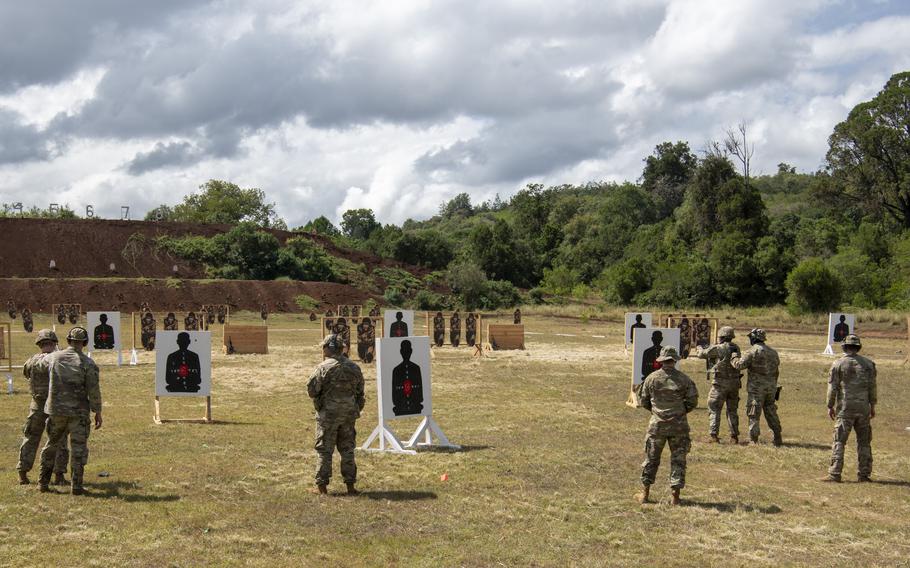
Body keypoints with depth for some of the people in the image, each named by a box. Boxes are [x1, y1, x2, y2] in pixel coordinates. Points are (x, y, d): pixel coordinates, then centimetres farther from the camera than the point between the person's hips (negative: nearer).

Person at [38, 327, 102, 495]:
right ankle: (76, 486, 1)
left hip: (55, 409, 3)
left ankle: (43, 482, 20)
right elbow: (94, 391, -10)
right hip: (78, 412, -3)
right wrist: (98, 412, -2)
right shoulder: (88, 363, -10)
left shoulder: (53, 358, -1)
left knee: (52, 445, 17)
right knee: (78, 448, 4)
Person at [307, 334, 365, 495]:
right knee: (347, 449, 12)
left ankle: (322, 485, 7)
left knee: (324, 450, 4)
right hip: (349, 414, 5)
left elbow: (311, 389, -12)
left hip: (328, 414, -4)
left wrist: (318, 398, 9)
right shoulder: (354, 367, 4)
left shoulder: (324, 368, -13)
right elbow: (360, 392, 11)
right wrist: (356, 409, 20)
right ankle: (350, 485, 13)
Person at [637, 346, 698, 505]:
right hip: (679, 425, -1)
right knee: (678, 459, 7)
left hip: (657, 424, 1)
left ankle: (645, 494, 17)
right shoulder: (684, 379, -6)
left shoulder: (652, 378, -3)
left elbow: (643, 401, 4)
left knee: (651, 458, 12)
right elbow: (692, 402, -2)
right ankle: (675, 496, 7)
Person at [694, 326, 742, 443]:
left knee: (714, 410, 1)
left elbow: (702, 354, -5)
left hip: (720, 383, -6)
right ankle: (734, 436, 15)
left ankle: (714, 435, -6)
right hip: (734, 383, 6)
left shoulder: (717, 348, -13)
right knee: (732, 410, 15)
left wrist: (699, 348, 20)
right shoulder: (736, 348, 6)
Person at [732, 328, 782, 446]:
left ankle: (754, 439, -3)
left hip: (756, 388, -6)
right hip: (771, 387, 6)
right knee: (771, 412, 17)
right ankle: (778, 438, 18)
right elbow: (776, 371, 16)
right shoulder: (773, 352, 11)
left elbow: (739, 365, -16)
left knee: (754, 414, -1)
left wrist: (734, 356, 3)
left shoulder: (752, 351, -11)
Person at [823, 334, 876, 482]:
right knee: (864, 441, 12)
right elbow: (872, 387, 5)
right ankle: (864, 474, 13)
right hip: (863, 407, 3)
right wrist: (872, 406, 13)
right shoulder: (868, 363, 4)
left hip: (845, 409, -3)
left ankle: (835, 474, -6)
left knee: (839, 441, -2)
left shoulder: (838, 364, -4)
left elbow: (832, 387, -4)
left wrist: (830, 406, 5)